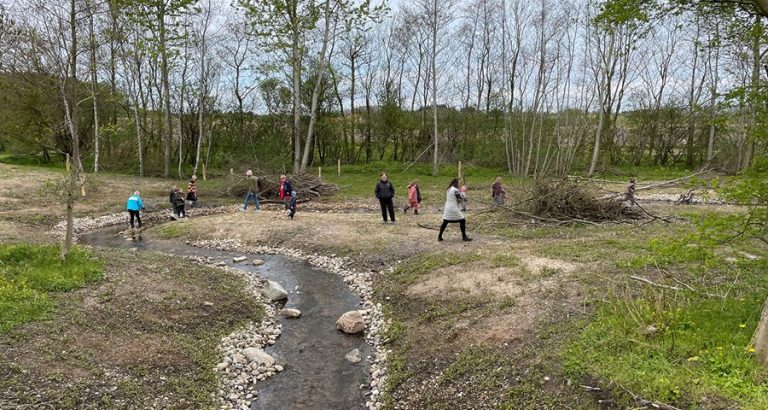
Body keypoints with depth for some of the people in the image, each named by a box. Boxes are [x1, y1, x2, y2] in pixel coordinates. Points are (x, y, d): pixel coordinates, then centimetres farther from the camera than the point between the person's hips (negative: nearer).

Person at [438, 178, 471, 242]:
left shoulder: (449, 189, 12)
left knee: (445, 222, 11)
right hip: (454, 209, -8)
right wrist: (462, 191, 6)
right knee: (462, 221, 2)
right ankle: (464, 237, 4)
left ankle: (439, 237, 13)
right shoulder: (455, 190, -13)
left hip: (447, 208, 8)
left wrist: (460, 191, 14)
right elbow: (461, 198, -9)